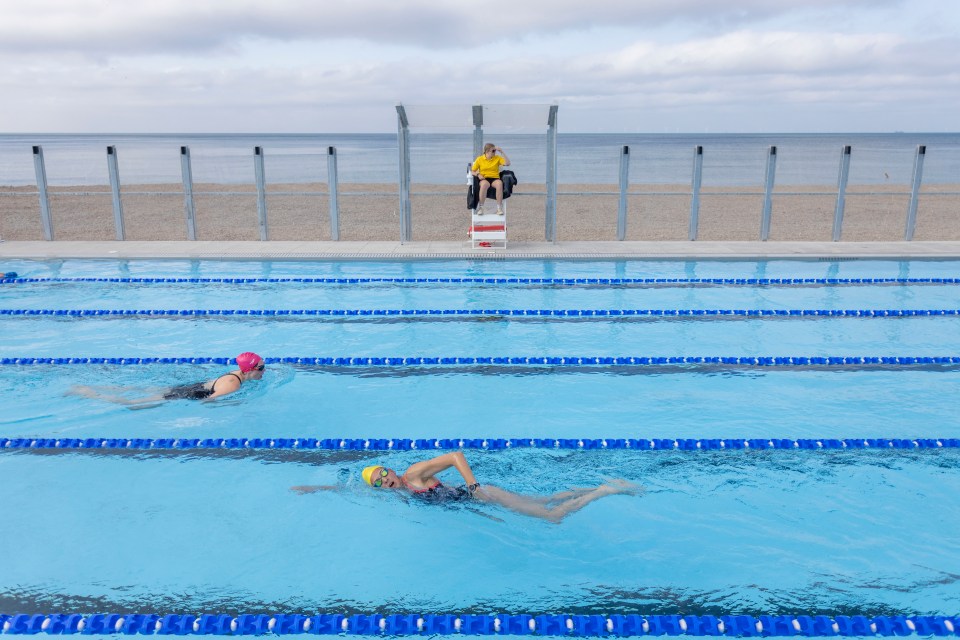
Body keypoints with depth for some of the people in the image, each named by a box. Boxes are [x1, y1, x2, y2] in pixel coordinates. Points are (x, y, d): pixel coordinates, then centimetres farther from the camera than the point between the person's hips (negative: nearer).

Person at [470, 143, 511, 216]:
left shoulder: (497, 158, 10)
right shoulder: (479, 159, 7)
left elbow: (507, 164, -4)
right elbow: (472, 171, 10)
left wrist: (502, 152, -6)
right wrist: (478, 174, -12)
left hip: (495, 178, 1)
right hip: (484, 179, -1)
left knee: (499, 183, -37)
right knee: (484, 184, -40)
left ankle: (499, 208, -31)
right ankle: (480, 207, -27)